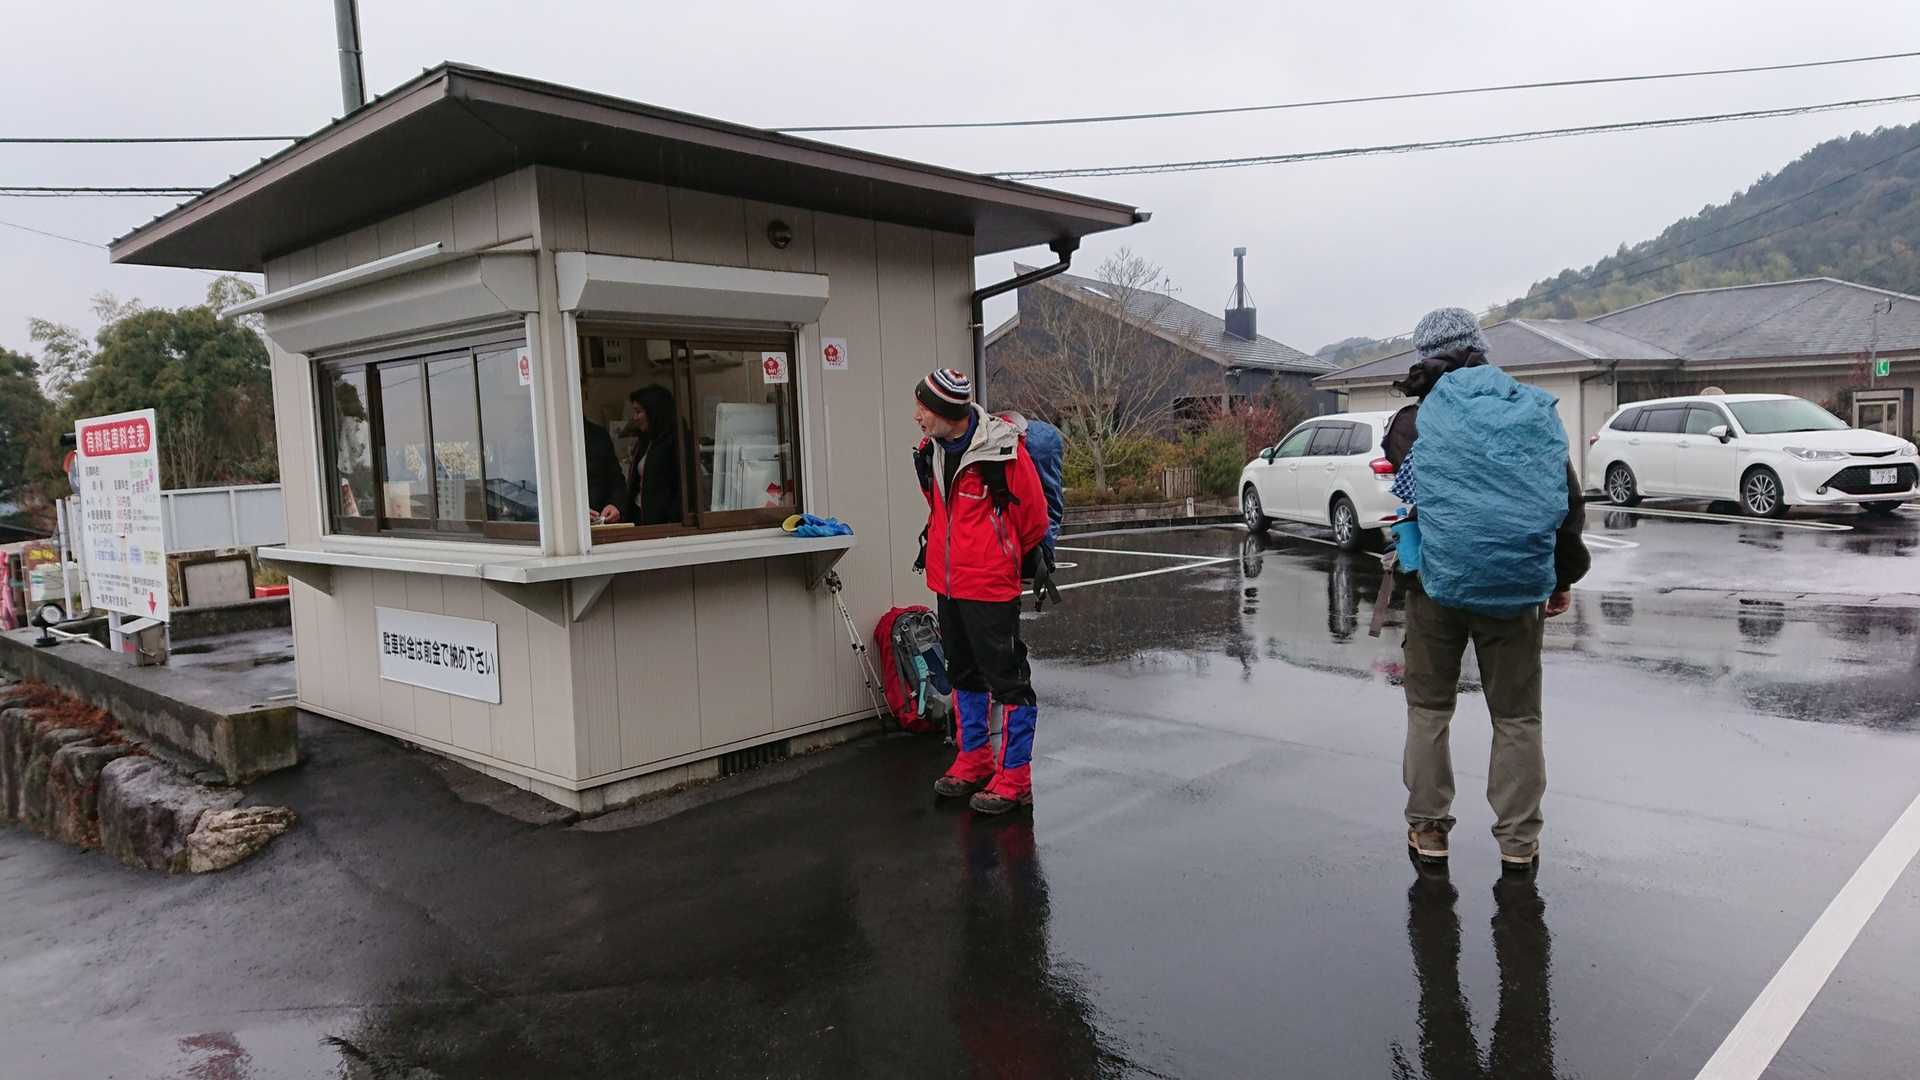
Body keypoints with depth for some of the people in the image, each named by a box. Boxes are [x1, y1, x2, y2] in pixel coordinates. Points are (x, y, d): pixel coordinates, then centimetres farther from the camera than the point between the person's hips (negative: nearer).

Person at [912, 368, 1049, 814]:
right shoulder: (931, 451, 4)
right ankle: (974, 762, 34)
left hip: (989, 585, -8)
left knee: (1006, 677, 0)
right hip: (947, 583, 8)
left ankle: (1014, 778, 10)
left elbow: (1033, 514, -7)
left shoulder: (1003, 450, -18)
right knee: (964, 674, 19)